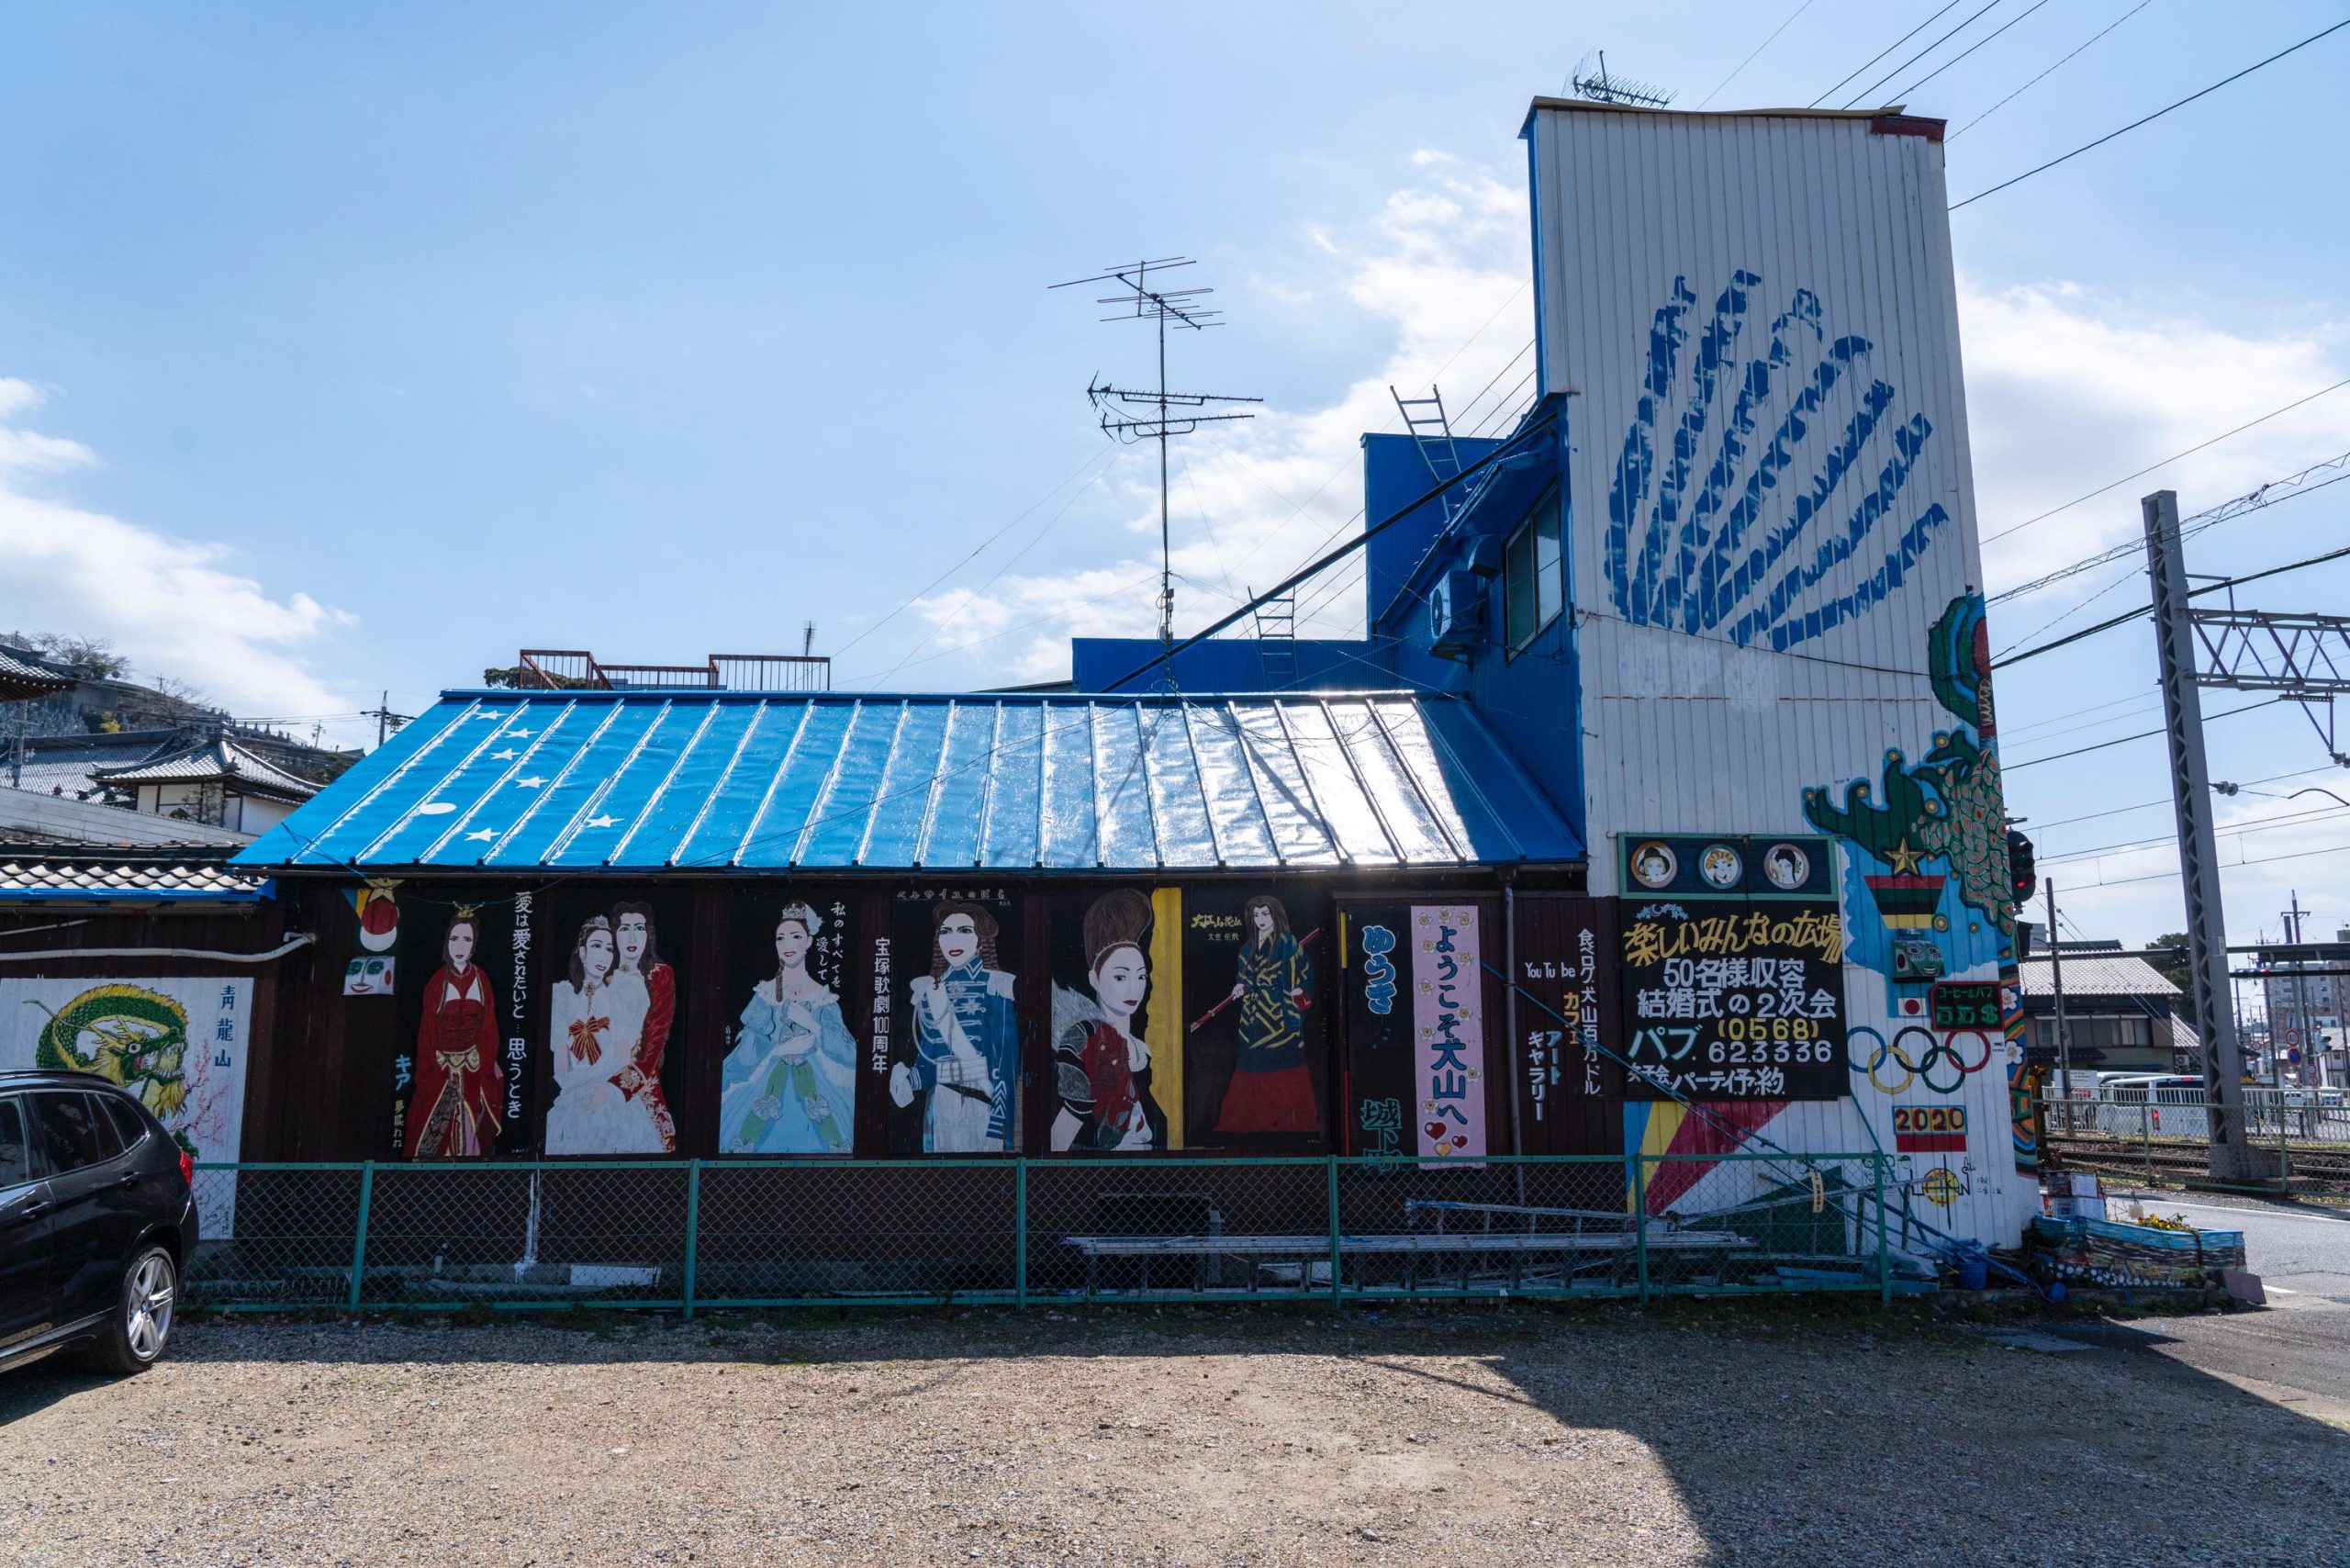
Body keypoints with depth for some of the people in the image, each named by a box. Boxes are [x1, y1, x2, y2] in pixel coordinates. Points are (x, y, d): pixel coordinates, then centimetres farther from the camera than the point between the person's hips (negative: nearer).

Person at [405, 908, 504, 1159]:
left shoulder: (480, 979, 0)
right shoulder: (437, 981, -5)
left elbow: (489, 1026, 4)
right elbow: (427, 1030, -3)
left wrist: (489, 1067, 1)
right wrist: (427, 1074, -6)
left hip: (473, 1067, 1)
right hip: (442, 1066, -1)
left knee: (468, 1124, 5)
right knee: (438, 1127, -1)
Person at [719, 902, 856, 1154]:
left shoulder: (823, 997, 2)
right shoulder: (765, 993, 3)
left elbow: (848, 1054, -6)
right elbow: (746, 1055, -2)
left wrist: (812, 1025, -15)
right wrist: (782, 1048, -15)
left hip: (812, 1084, 0)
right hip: (769, 1083, 1)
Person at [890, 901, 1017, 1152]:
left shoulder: (996, 987, -5)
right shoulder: (930, 989, 9)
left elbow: (1007, 1059, -9)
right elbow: (928, 1055, 11)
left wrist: (1000, 1120, -15)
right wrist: (908, 1079, -10)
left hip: (983, 1101, -4)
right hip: (941, 1103, 4)